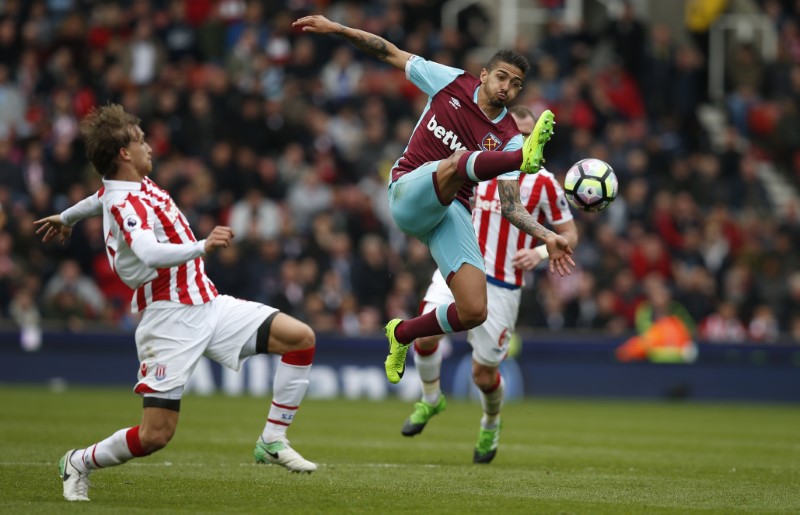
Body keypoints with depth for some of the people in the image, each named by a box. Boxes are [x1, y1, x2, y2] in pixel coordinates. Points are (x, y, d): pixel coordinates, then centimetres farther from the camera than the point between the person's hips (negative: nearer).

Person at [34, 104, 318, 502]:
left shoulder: (138, 184, 11)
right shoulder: (125, 204, -18)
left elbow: (101, 199, 36)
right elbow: (149, 253, -40)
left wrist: (67, 217, 57)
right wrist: (201, 247, -54)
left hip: (208, 304, 9)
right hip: (171, 320, -9)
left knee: (300, 338, -5)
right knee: (156, 435, -11)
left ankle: (272, 442, 4)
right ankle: (78, 463, 17)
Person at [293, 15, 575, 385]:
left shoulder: (508, 139, 3)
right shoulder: (450, 82, 2)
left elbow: (510, 205, -1)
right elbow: (391, 54, 9)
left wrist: (545, 236, -17)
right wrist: (337, 29, 2)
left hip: (452, 213, 3)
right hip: (409, 195, -3)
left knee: (474, 312, -13)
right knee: (455, 162, -37)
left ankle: (402, 334, 17)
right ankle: (525, 158, -69)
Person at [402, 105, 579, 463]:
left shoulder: (544, 183, -6)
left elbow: (569, 235, -1)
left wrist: (540, 252, -19)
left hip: (502, 285, -2)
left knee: (483, 374, -1)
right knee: (426, 331, -21)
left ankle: (491, 425, 33)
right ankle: (431, 399, 8)